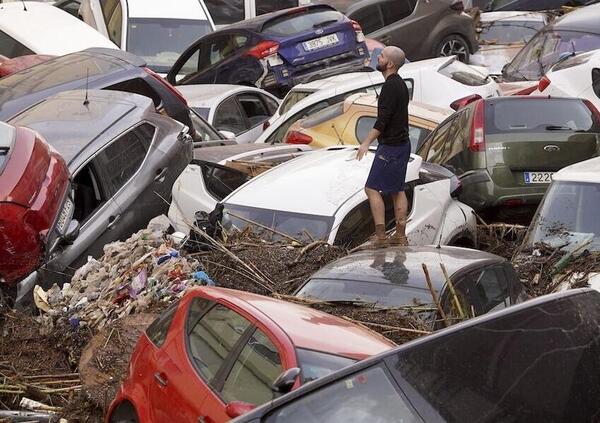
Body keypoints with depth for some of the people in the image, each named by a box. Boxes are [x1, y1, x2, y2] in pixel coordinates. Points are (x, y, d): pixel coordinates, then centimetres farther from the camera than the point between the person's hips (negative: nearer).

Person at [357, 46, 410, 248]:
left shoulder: (391, 86, -18)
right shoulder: (400, 84, 14)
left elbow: (383, 119, -23)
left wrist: (366, 142, -23)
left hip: (390, 146, -10)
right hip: (402, 143, 10)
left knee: (372, 188, -8)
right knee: (397, 190, 13)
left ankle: (381, 237, -11)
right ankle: (400, 236, 15)